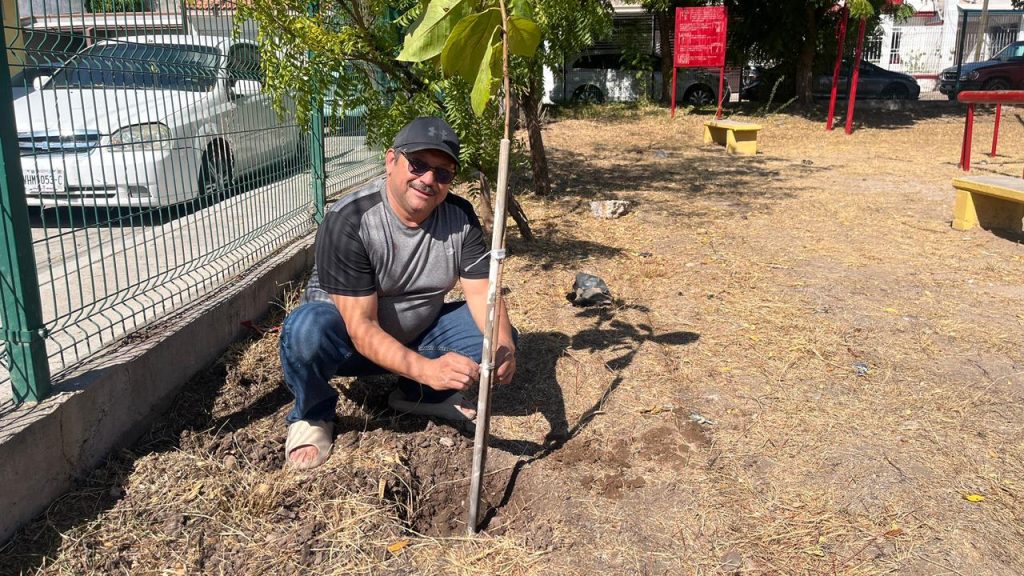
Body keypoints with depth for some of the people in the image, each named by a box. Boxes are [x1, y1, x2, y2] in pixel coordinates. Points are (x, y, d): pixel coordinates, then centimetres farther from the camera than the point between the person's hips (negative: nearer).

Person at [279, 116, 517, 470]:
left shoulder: (460, 217, -11)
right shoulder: (348, 221, -27)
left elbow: (482, 293, -14)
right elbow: (361, 327, -31)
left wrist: (503, 347, -36)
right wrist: (425, 369, -47)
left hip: (418, 334, 5)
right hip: (351, 341, -4)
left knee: (500, 335, -14)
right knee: (307, 328, -37)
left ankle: (417, 395, 9)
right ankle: (312, 415, -4)